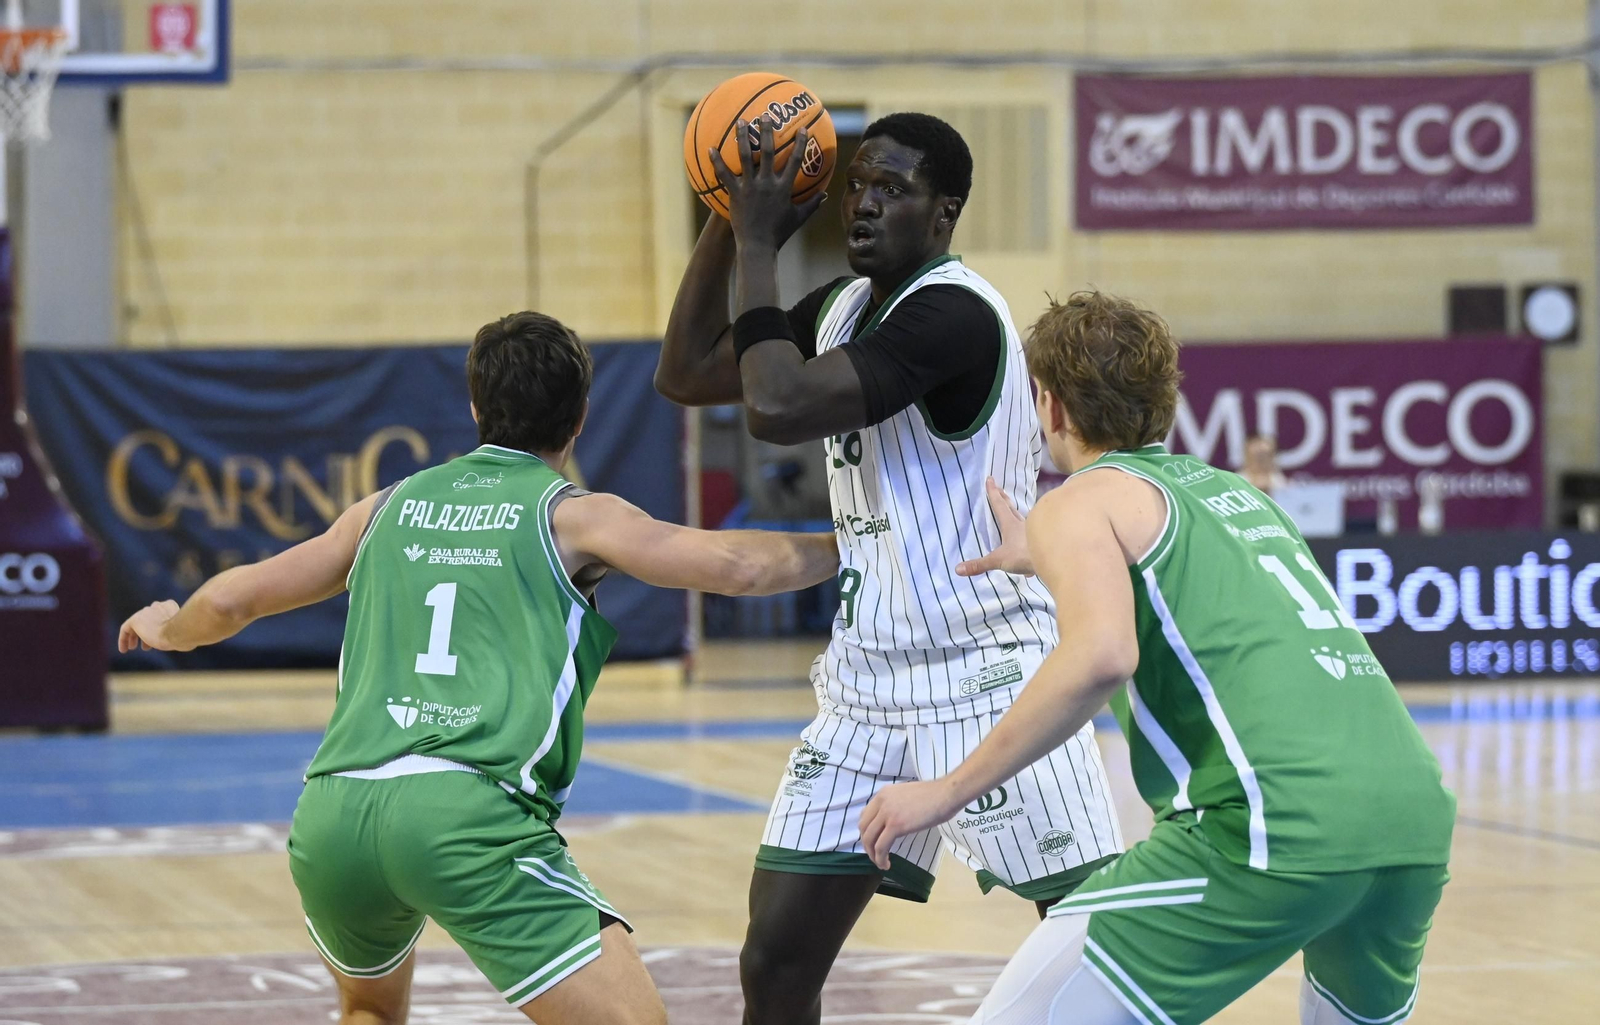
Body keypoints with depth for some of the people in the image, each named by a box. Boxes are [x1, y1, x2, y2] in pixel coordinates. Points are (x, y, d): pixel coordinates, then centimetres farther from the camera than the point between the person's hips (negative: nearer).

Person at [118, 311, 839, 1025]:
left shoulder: (391, 508, 23)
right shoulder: (570, 515, 9)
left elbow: (233, 598, 31)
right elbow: (736, 565, -2)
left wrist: (168, 629, 52)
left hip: (332, 811, 6)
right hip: (469, 809, -6)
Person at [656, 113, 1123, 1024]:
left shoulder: (954, 313, -18)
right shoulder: (843, 307, 10)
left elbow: (777, 409, -27)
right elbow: (685, 376, 18)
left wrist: (757, 246, -15)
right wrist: (726, 225, 6)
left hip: (991, 679, -8)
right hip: (869, 683, 8)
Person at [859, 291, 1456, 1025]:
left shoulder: (1081, 502, 8)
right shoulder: (1237, 492, 29)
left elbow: (1102, 655, -12)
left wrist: (949, 792, -7)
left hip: (1278, 827, -7)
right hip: (1415, 818, 7)